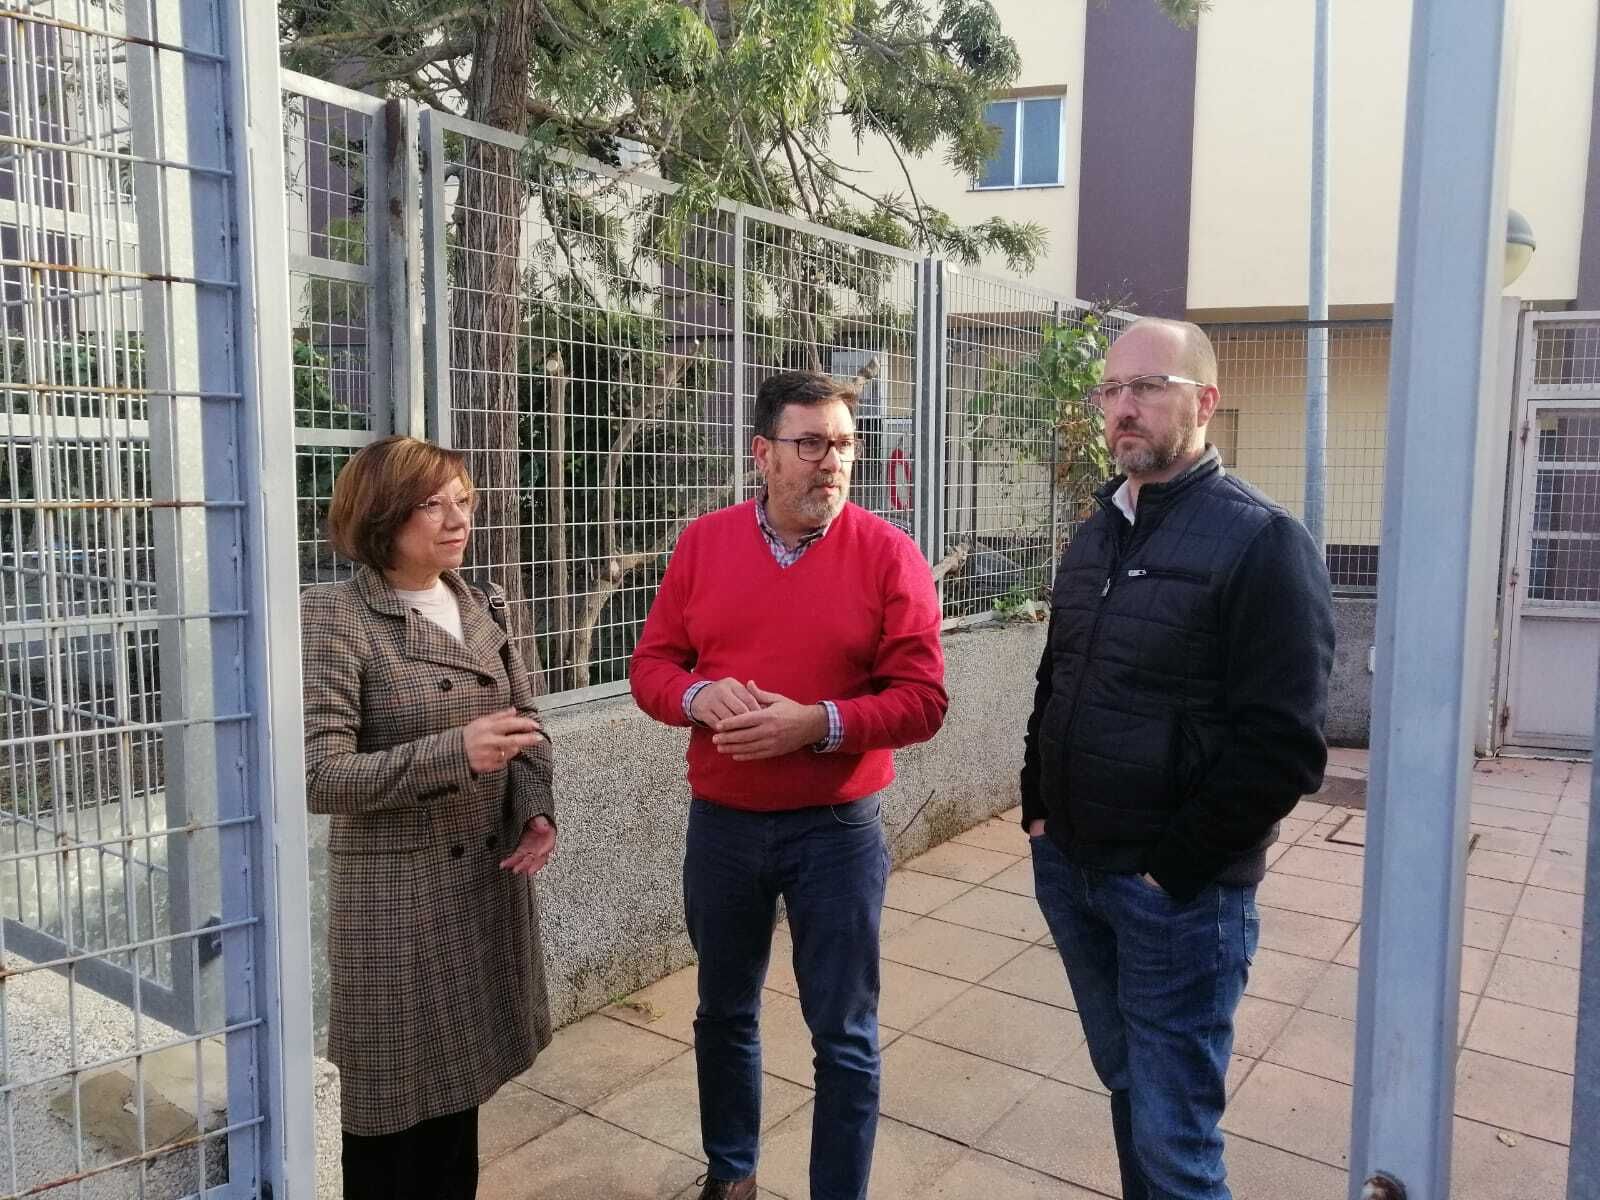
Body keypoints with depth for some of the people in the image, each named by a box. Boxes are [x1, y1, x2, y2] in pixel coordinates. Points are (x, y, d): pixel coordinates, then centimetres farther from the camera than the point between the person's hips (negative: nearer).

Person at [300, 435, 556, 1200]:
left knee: (460, 1081, 20)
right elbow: (319, 775, -20)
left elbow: (526, 723, 11)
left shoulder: (473, 607, 7)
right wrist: (455, 752, -30)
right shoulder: (333, 617, -13)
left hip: (486, 880, 6)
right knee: (399, 1101, 9)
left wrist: (536, 808, -7)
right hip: (397, 892, -6)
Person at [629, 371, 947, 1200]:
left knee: (845, 1037, 8)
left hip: (838, 830, -3)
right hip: (721, 823, 4)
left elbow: (922, 699, -11)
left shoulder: (888, 554, -9)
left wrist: (818, 722, -24)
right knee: (724, 1013, 21)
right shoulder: (702, 543, 1)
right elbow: (651, 664, 4)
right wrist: (700, 695, -18)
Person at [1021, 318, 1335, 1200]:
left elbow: (1283, 747, -17)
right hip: (1069, 870, 7)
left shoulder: (1261, 541, -13)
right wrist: (1038, 806, 10)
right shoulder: (1097, 534, 10)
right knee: (1125, 1086, 20)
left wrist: (1175, 865, -15)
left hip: (1176, 892, -6)